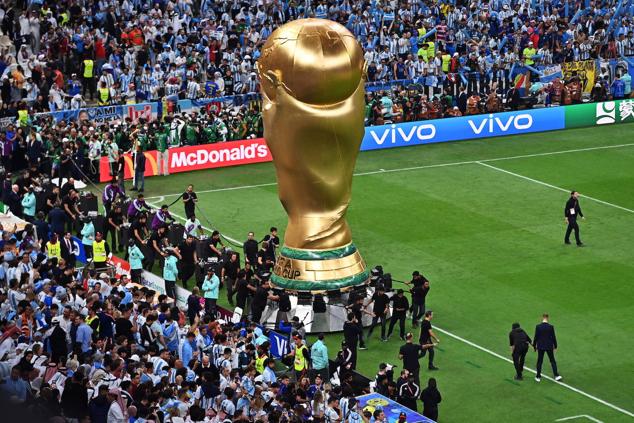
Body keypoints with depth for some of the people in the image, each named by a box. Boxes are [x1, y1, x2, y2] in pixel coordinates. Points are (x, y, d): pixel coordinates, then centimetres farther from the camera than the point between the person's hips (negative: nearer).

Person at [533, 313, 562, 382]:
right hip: (549, 346, 0)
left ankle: (538, 377, 15)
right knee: (552, 360, 11)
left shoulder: (538, 327, -11)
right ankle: (556, 376, 6)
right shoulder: (551, 327, -11)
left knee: (539, 361, 11)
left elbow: (536, 337, -6)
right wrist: (555, 346, 8)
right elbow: (553, 337, -4)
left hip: (540, 347, 0)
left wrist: (534, 346, 7)